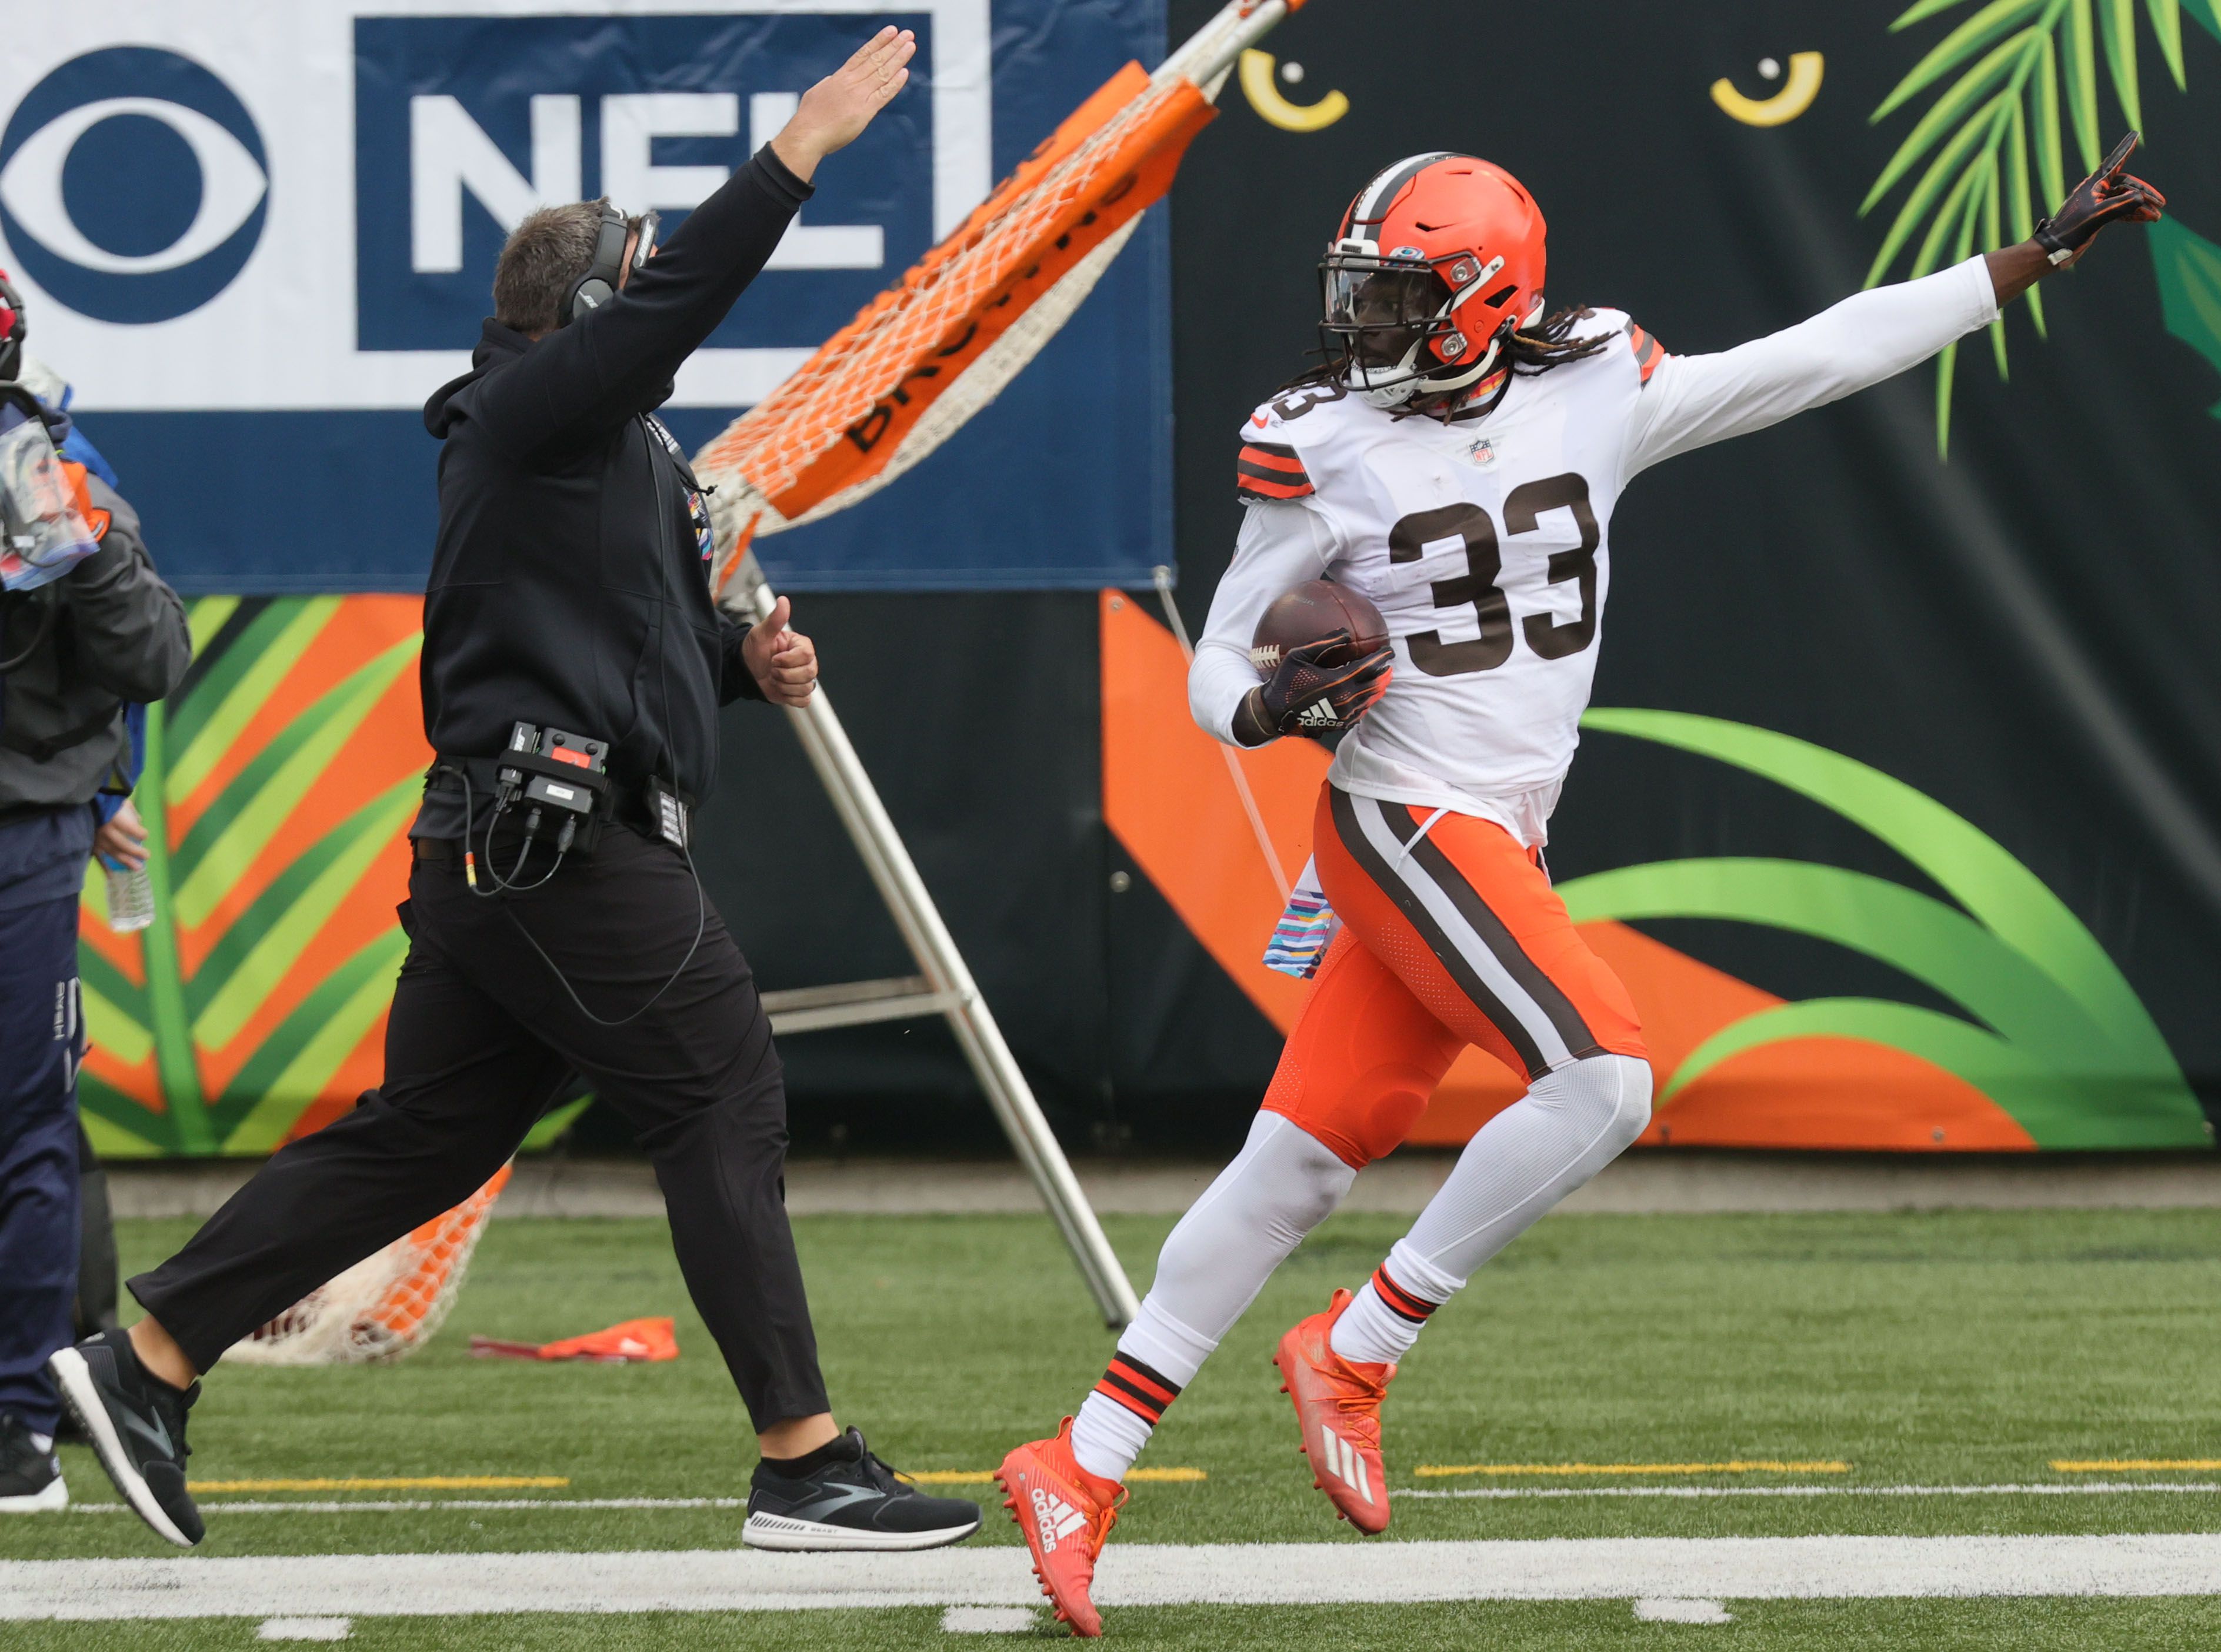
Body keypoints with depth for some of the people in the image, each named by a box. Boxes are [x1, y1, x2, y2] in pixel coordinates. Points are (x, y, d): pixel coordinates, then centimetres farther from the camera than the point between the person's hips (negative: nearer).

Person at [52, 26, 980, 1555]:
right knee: (725, 1106, -7)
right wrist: (803, 147, -24)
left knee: (423, 1138, 13)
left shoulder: (610, 450, 22)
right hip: (563, 841, -10)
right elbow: (675, 303, -23)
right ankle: (805, 1466, -6)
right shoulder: (537, 411, -8)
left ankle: (152, 1362, 15)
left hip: (498, 845, 10)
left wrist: (742, 663, 11)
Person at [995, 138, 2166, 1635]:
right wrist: (1274, 705, -23)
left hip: (1503, 845, 5)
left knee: (1298, 1169, 5)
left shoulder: (1597, 393, 3)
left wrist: (2046, 252, 2)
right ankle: (1353, 1355, -8)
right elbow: (1217, 670, 1)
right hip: (1405, 823, -5)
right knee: (1601, 1080, -22)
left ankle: (1084, 1467, 10)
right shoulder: (1325, 451, -6)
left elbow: (1824, 356, 4)